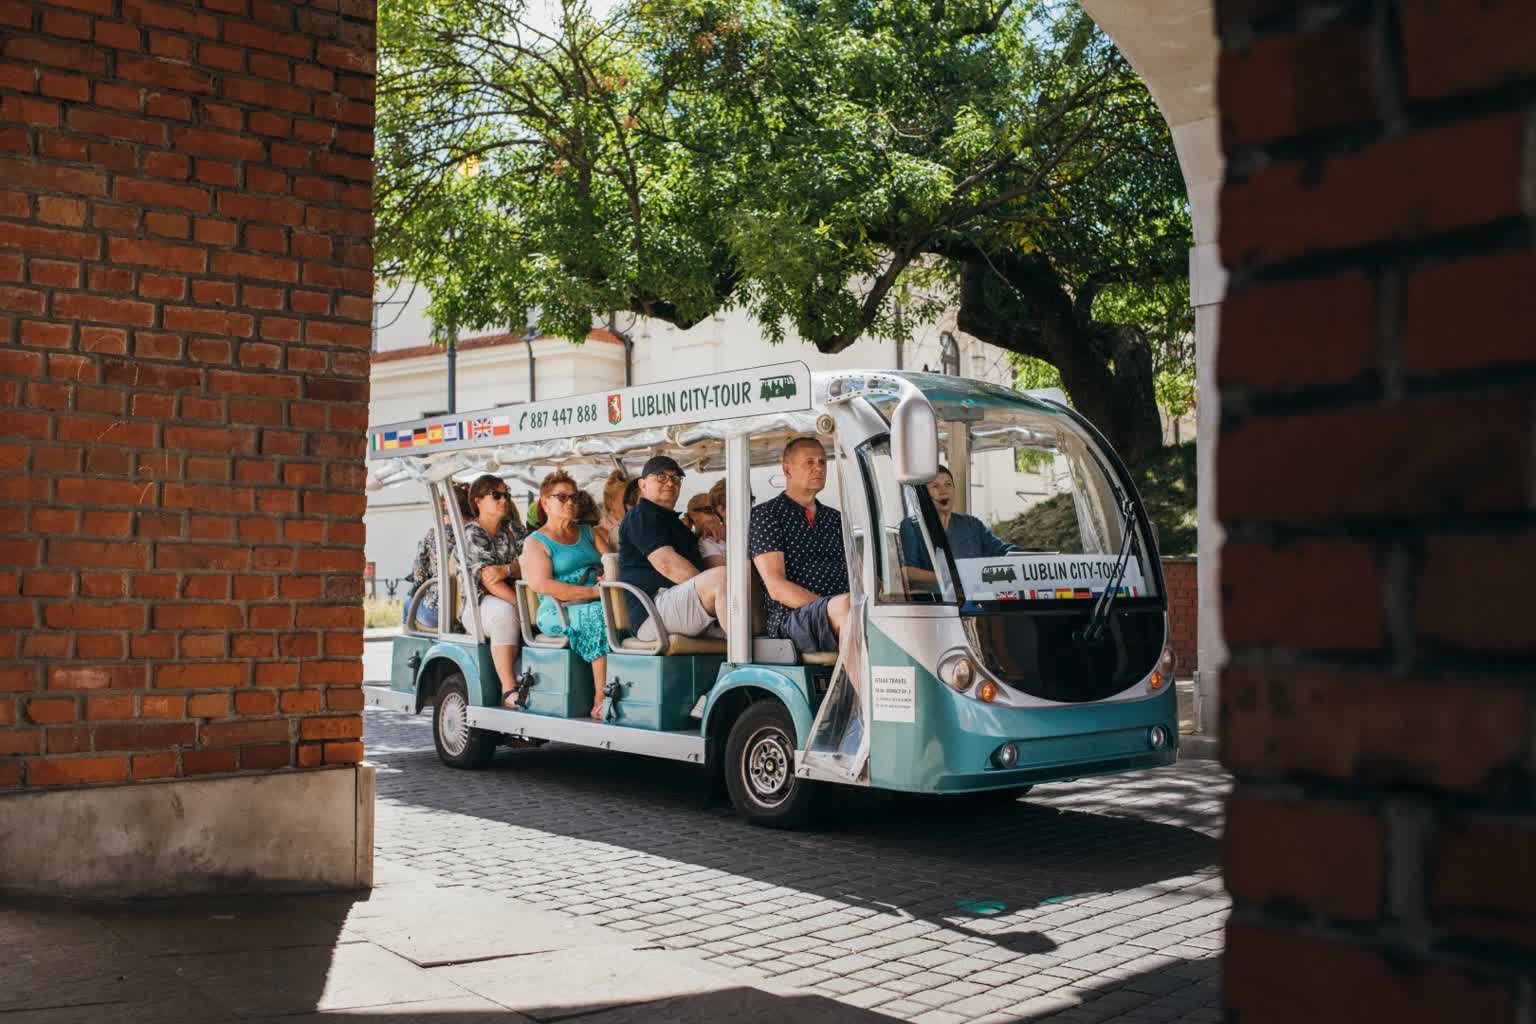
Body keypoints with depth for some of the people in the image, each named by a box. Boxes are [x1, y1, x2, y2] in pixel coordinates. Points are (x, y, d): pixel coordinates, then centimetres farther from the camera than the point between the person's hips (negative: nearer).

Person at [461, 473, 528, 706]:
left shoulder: (513, 528, 15)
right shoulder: (471, 533, -3)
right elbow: (488, 581, -15)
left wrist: (507, 569, -23)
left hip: (512, 598, 5)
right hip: (479, 602, -5)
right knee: (505, 613, -38)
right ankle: (508, 689, -39)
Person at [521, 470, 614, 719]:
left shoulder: (589, 533, 26)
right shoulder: (536, 542, 8)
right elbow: (543, 585, -9)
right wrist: (593, 591, -17)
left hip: (596, 605, 5)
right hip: (556, 613, -5)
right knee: (599, 615, -34)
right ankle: (601, 697, -33)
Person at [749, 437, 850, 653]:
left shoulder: (835, 519, 28)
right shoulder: (765, 514, 5)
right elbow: (776, 587, -5)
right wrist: (835, 608, -15)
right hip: (791, 617, -6)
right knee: (846, 604, -38)